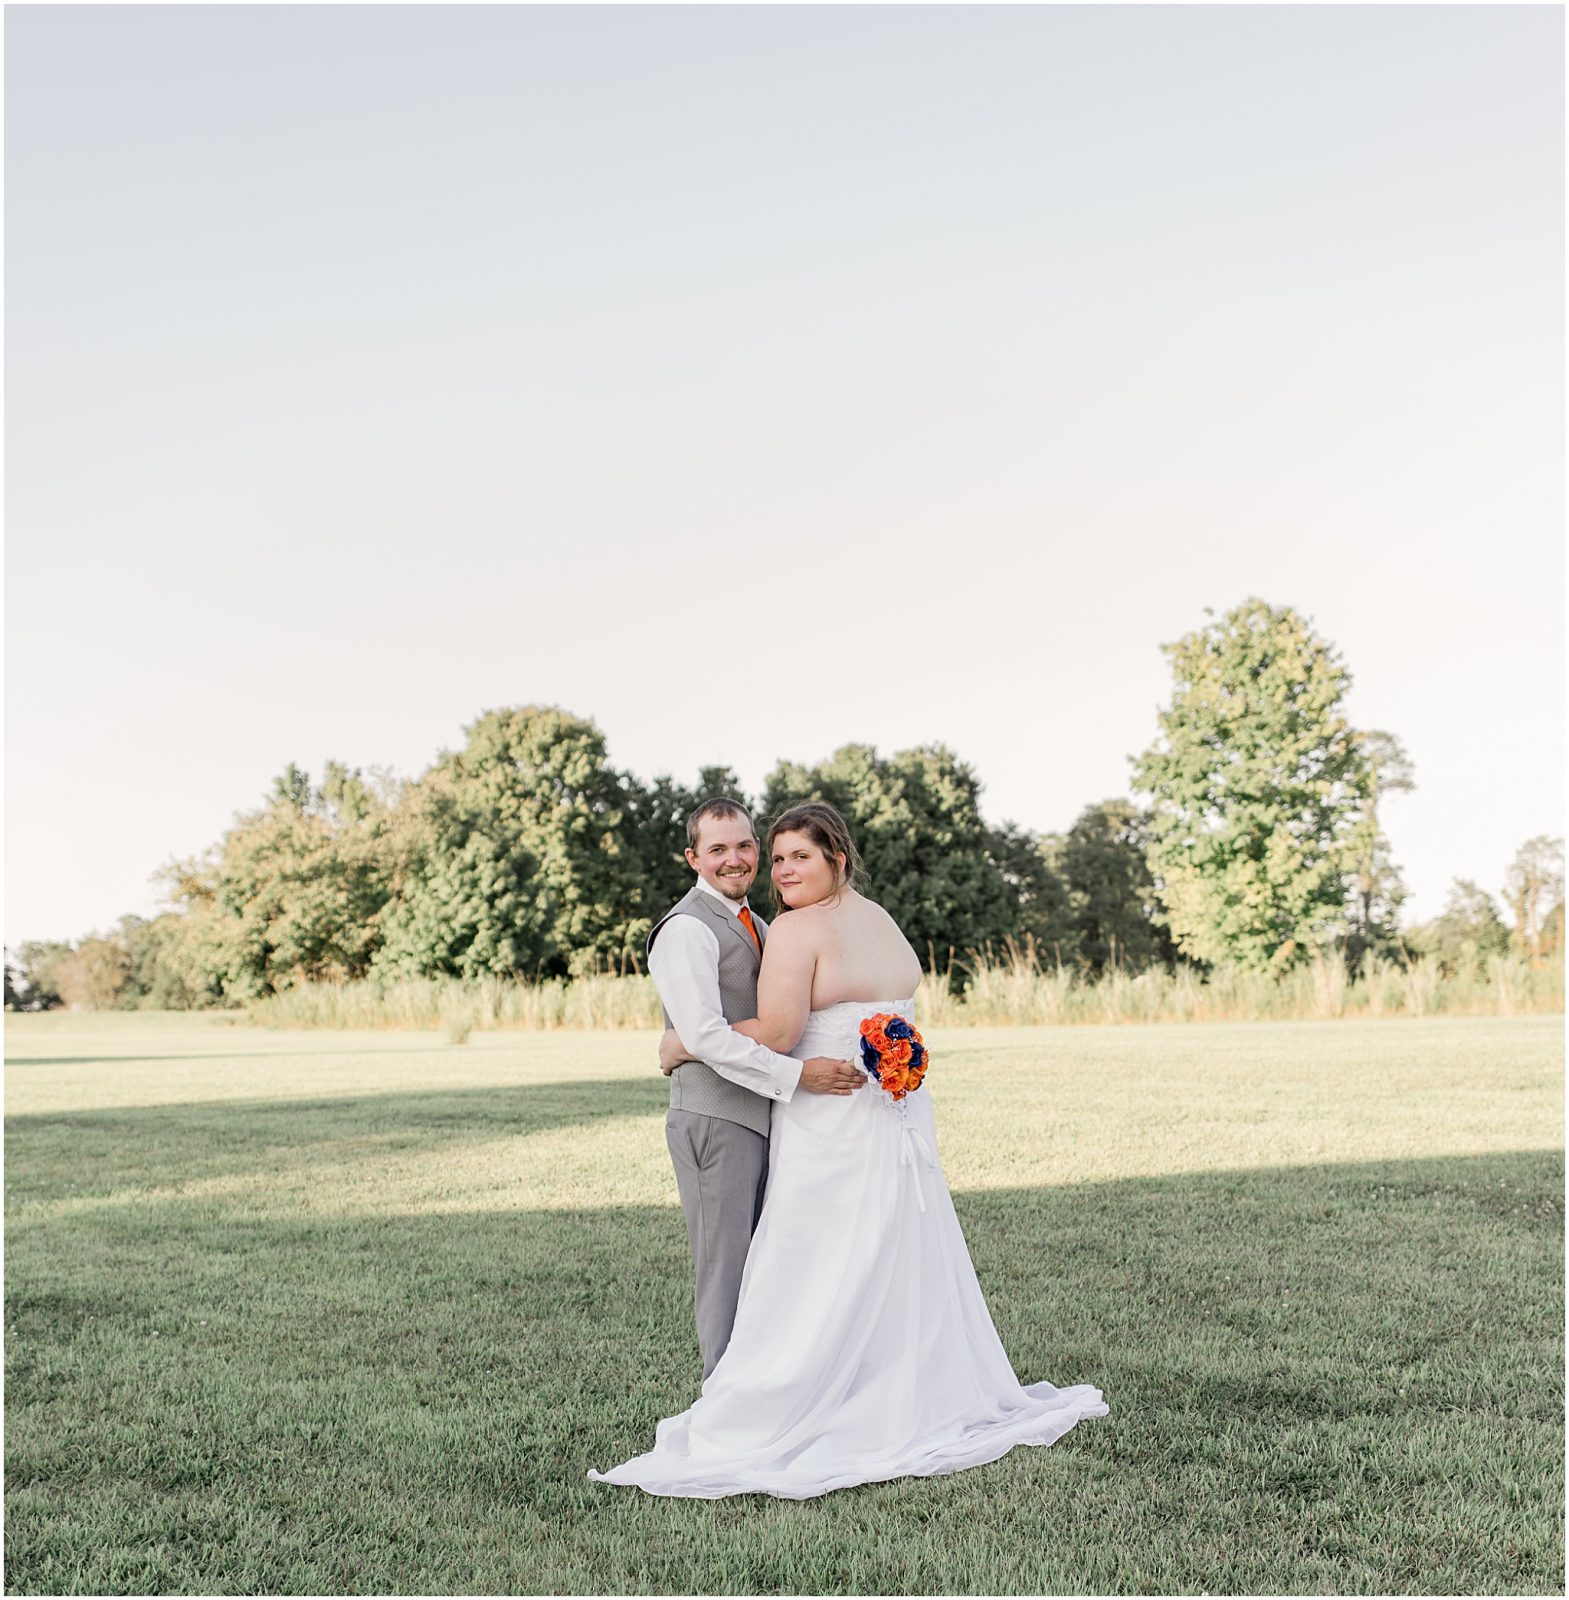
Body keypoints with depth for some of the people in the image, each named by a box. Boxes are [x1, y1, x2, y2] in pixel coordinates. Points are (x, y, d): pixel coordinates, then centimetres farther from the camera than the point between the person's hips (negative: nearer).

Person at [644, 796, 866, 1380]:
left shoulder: (753, 924, 18)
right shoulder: (687, 929, -13)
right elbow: (705, 1035, -23)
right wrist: (797, 1074, -27)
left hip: (762, 1115, 9)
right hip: (715, 1119, -9)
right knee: (725, 1268, -2)